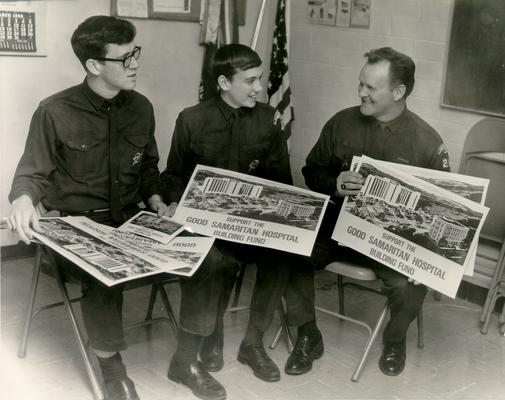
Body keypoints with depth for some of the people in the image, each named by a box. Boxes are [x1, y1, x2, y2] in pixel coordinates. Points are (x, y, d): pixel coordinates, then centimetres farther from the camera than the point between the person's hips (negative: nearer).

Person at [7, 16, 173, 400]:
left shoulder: (141, 108, 5)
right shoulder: (55, 112, -9)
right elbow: (33, 173, -3)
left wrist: (155, 199, 0)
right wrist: (23, 200, -25)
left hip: (131, 220, 5)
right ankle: (111, 368, -9)